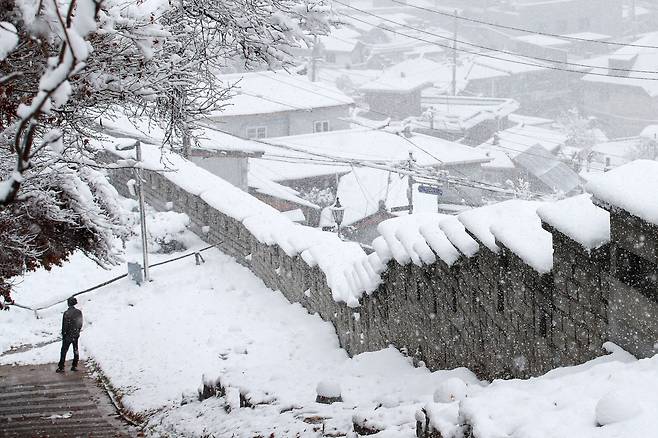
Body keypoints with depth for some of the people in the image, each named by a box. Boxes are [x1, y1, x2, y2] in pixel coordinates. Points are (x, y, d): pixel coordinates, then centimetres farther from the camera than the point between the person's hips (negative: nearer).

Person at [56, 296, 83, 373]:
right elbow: (81, 324, 5)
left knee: (64, 351, 6)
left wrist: (63, 335, -4)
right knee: (75, 350, 16)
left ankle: (61, 367, 9)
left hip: (68, 335, -5)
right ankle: (75, 366, 21)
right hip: (76, 335, 5)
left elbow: (64, 326, -16)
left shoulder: (67, 313, -22)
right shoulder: (79, 312, -5)